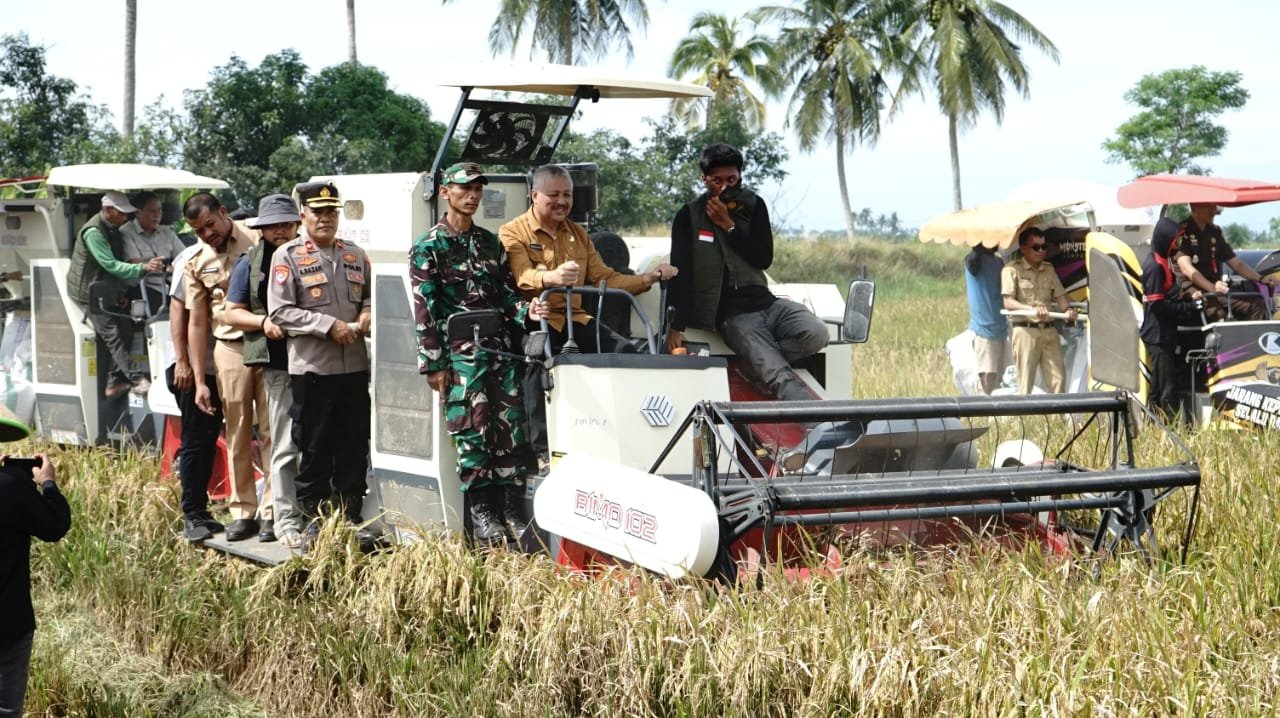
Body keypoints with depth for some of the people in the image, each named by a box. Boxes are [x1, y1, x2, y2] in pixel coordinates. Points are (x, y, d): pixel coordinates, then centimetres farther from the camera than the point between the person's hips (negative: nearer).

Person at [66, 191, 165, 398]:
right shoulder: (93, 232, -22)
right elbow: (111, 265, -29)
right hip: (88, 292, -9)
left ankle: (115, 382, 8)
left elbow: (118, 263, 12)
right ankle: (137, 379, -20)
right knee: (113, 334, -14)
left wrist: (122, 291, 1)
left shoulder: (114, 230, 7)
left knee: (126, 329, 4)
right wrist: (143, 268, -38)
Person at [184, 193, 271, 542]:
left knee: (273, 429, -3)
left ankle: (272, 510, 1)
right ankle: (243, 511, 12)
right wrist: (200, 381, 8)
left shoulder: (260, 242, -1)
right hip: (230, 348, 3)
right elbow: (197, 323, 12)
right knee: (238, 434, 5)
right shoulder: (197, 263, 10)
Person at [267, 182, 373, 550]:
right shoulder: (287, 256, -2)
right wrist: (330, 326, -16)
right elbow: (280, 311, -9)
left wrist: (366, 316, 0)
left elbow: (370, 296, 24)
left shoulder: (355, 255, 14)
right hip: (311, 368, -5)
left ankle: (351, 517, 16)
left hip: (355, 367, 5)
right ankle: (314, 519, 11)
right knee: (314, 449, 1)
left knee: (354, 447, 8)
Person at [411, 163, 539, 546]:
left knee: (512, 429, 1)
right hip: (461, 352, -5)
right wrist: (434, 364, -10)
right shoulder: (428, 248, 1)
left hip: (502, 347, 5)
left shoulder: (490, 243, 18)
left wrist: (526, 311, -7)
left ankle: (510, 511, 7)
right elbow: (425, 310, -4)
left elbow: (507, 292, 17)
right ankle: (481, 516, 0)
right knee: (473, 431, -6)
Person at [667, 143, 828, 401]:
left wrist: (728, 226, -9)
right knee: (780, 378, -24)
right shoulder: (689, 217, 2)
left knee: (816, 334, -24)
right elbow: (680, 272, -5)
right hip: (732, 314, -4)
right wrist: (677, 326, -13)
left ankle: (752, 365, -10)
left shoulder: (753, 206, 11)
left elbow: (764, 259, 1)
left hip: (764, 302, 4)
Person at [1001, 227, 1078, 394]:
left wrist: (1067, 309, -8)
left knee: (1058, 378, -1)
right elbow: (1008, 302, -9)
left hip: (1049, 330, 5)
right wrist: (1032, 309, -25)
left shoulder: (1049, 269, 17)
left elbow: (1059, 296, 15)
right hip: (1026, 330, -5)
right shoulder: (1012, 269, -2)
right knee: (1026, 382, -6)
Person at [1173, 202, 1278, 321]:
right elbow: (1186, 268, -19)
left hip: (1215, 287, 7)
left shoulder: (1215, 232, 16)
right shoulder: (1182, 231, -5)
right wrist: (1212, 287, -35)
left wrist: (1261, 279, -3)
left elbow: (1236, 263, 16)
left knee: (1256, 305, -15)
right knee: (1217, 313, -36)